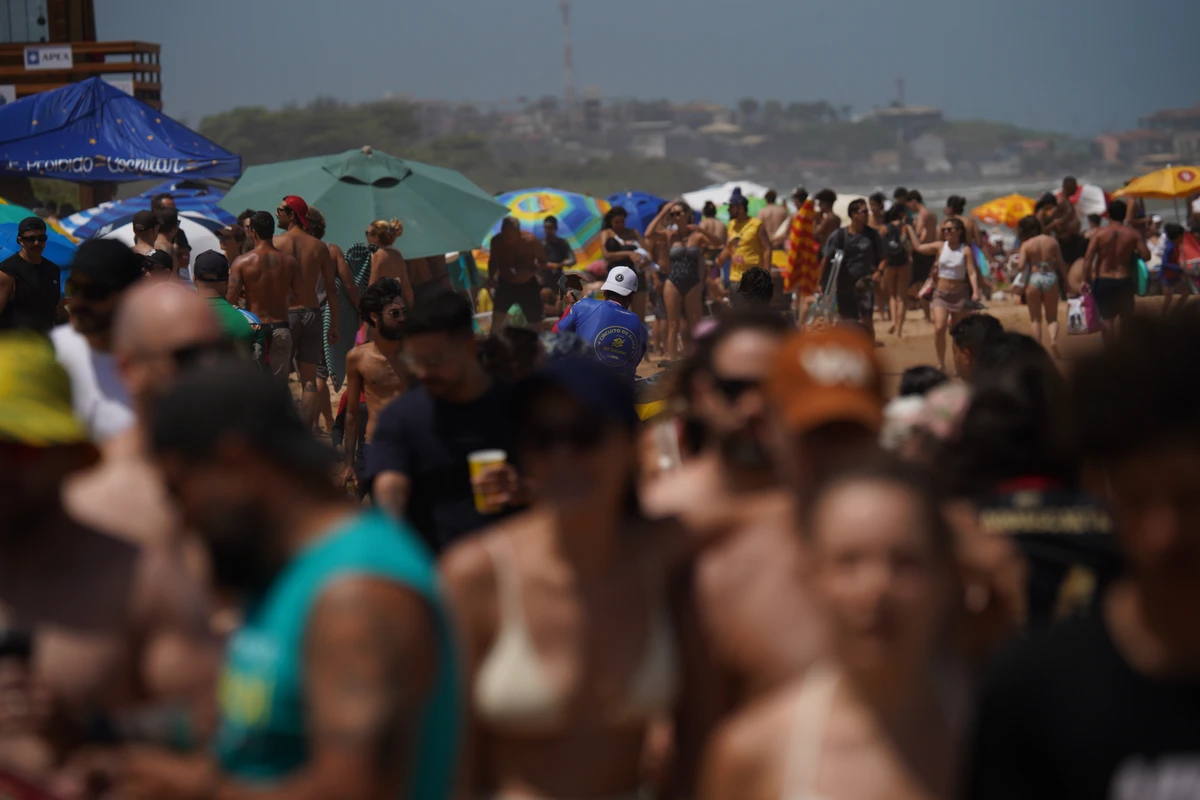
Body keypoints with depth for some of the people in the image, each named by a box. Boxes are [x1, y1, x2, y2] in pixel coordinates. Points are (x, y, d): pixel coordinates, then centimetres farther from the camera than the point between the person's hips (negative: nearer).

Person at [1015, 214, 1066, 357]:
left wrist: (1021, 284, -3)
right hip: (1051, 278, 2)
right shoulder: (1052, 241, 1)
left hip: (1033, 279, -2)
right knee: (1052, 317, 11)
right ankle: (1054, 340, -15)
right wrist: (1064, 280, 15)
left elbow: (1021, 266, -14)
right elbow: (1061, 263, 4)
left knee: (1035, 318, 11)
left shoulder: (1026, 245, -5)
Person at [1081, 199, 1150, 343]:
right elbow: (1146, 255, -8)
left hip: (1103, 281, 0)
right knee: (1125, 319, 16)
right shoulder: (1133, 234, -4)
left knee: (1108, 318, 4)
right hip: (1124, 281, 0)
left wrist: (1086, 279, -8)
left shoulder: (1100, 234, -5)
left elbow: (1088, 258, -13)